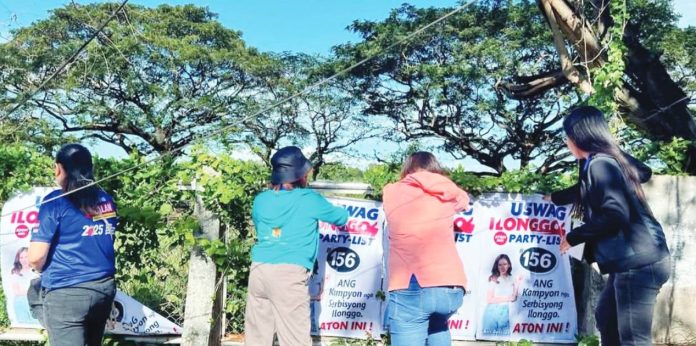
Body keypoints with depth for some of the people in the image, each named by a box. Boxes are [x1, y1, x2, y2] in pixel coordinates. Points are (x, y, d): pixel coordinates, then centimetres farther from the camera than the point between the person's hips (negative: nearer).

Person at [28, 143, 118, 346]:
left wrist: (46, 270, 9)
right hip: (104, 287, 6)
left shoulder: (56, 202, -9)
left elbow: (35, 258, -11)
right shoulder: (106, 201, 8)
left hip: (66, 293, -6)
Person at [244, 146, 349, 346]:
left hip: (258, 271, 5)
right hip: (289, 275, -5)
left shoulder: (261, 200, 12)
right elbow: (341, 218, 17)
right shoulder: (309, 200, 2)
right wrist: (343, 212, 39)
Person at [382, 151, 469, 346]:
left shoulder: (392, 193, 8)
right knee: (437, 325, 33)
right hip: (452, 289, 3)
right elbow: (463, 201, 35)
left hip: (411, 290, -3)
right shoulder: (448, 192, 13)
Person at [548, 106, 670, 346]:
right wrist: (554, 198, 40)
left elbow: (615, 215, -23)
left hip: (637, 262, -10)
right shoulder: (610, 159, 13)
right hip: (633, 260, 10)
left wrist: (574, 237, -12)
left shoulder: (599, 164, -15)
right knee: (606, 317, 22)